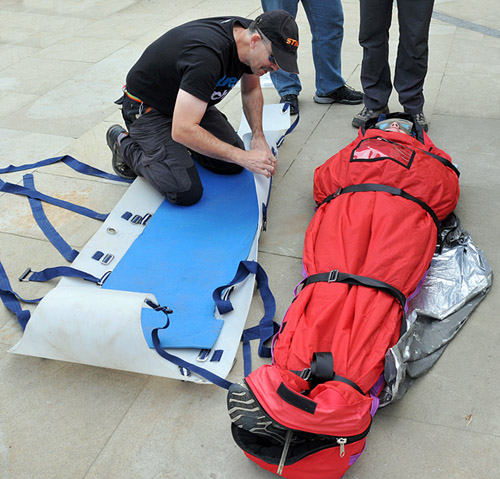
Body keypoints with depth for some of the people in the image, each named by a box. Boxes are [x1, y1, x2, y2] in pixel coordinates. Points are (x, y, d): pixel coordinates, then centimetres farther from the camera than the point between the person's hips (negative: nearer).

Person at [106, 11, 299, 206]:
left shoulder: (249, 31, -11)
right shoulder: (208, 54, -38)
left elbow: (251, 90, 9)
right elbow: (183, 130, -41)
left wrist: (258, 136, -6)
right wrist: (244, 157, -37)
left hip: (190, 103, 8)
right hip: (148, 108, -8)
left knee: (232, 165, -3)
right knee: (186, 192, -19)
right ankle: (125, 144, 4)